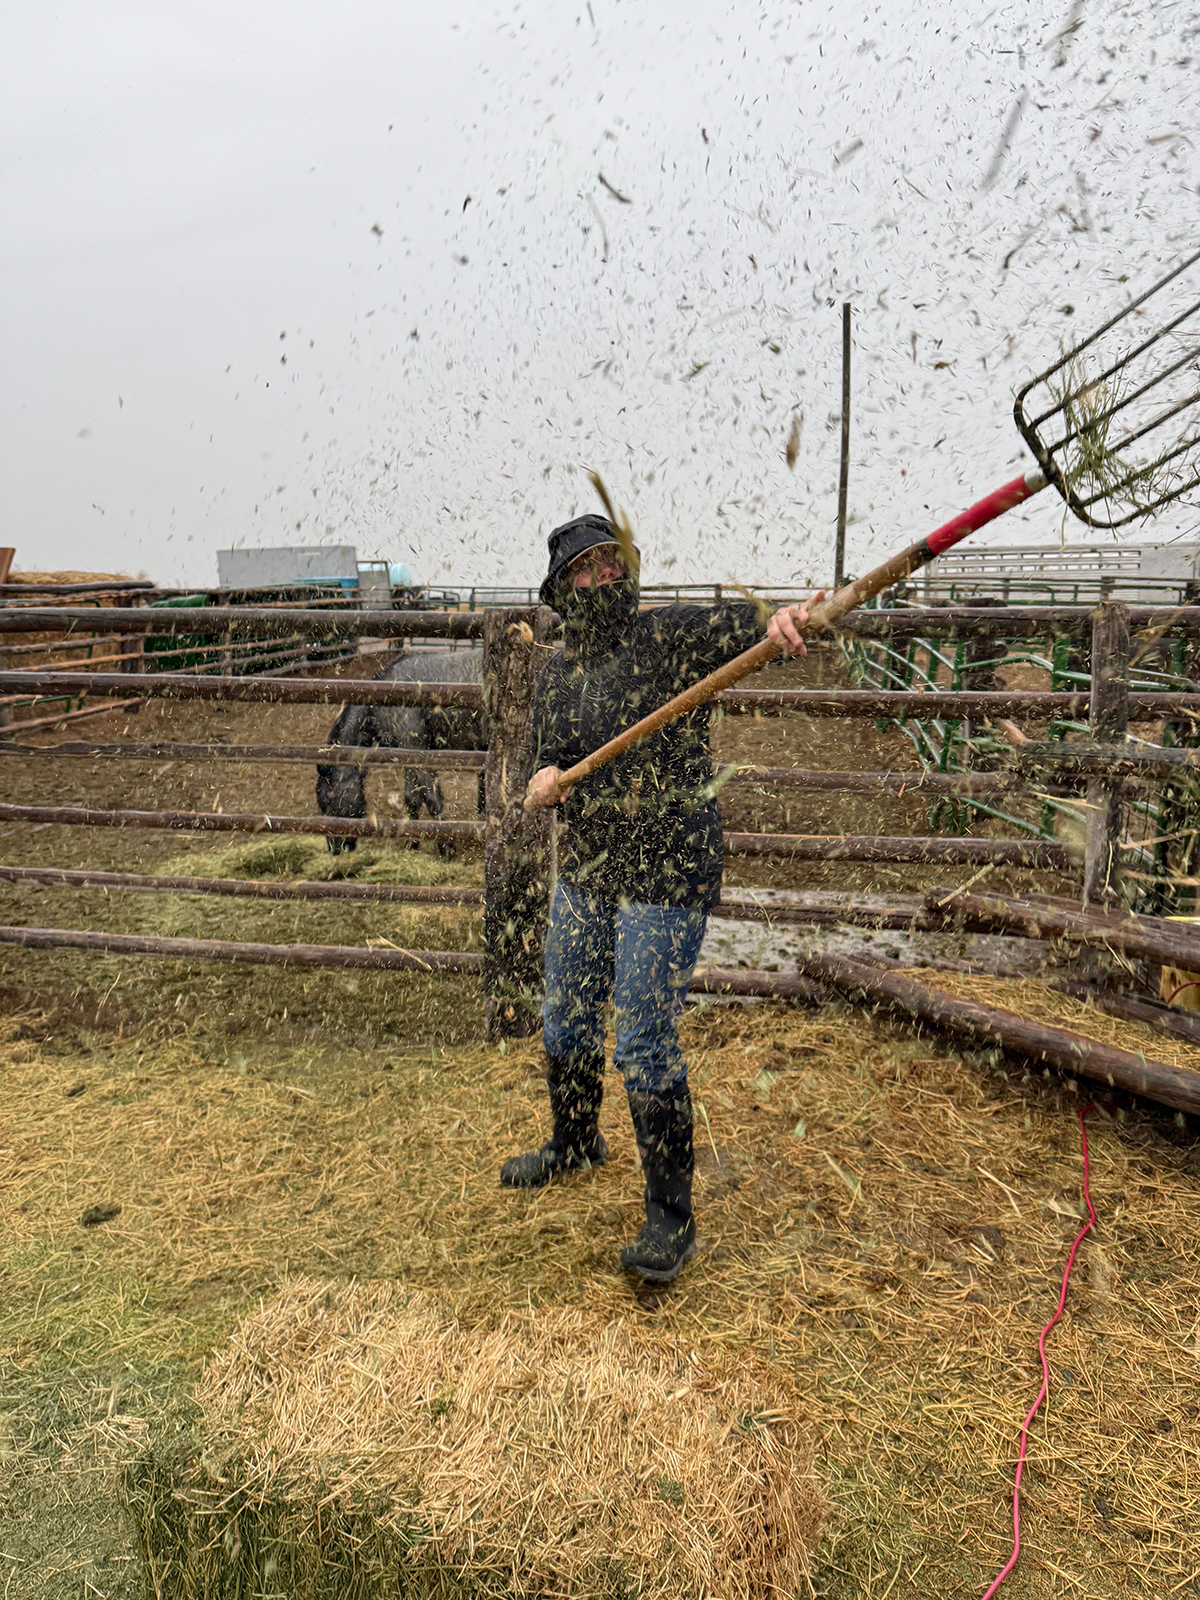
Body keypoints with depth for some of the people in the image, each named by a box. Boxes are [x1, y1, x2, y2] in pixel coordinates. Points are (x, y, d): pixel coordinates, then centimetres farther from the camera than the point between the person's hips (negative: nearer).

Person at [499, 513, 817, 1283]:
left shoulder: (672, 634, -11)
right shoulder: (558, 672, 8)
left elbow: (738, 623, -27)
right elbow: (551, 759, 13)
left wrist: (779, 619, -51)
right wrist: (545, 779, -11)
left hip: (667, 874, -7)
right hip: (586, 868, 7)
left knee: (644, 1044, -6)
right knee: (566, 1018, 20)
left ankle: (673, 1218, 12)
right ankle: (576, 1141, 48)